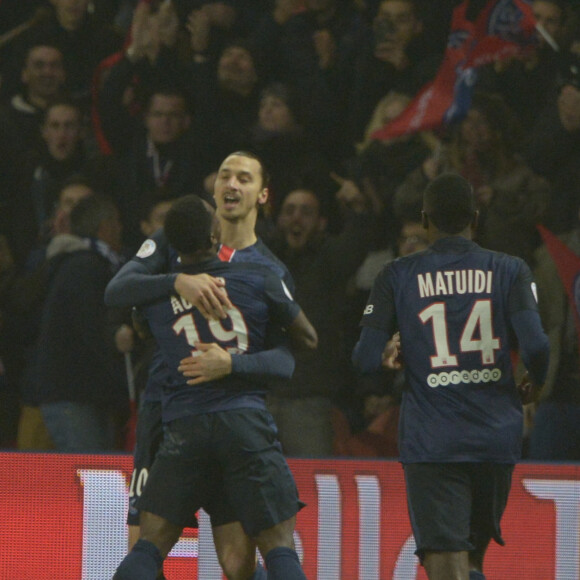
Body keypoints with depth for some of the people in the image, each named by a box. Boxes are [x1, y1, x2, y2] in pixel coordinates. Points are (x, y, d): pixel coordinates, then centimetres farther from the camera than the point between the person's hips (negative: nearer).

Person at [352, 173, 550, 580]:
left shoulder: (398, 276, 1)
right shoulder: (510, 271, 2)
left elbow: (366, 359, -2)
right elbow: (536, 346, -9)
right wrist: (533, 385, 12)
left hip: (430, 443, -2)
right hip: (497, 436, 2)